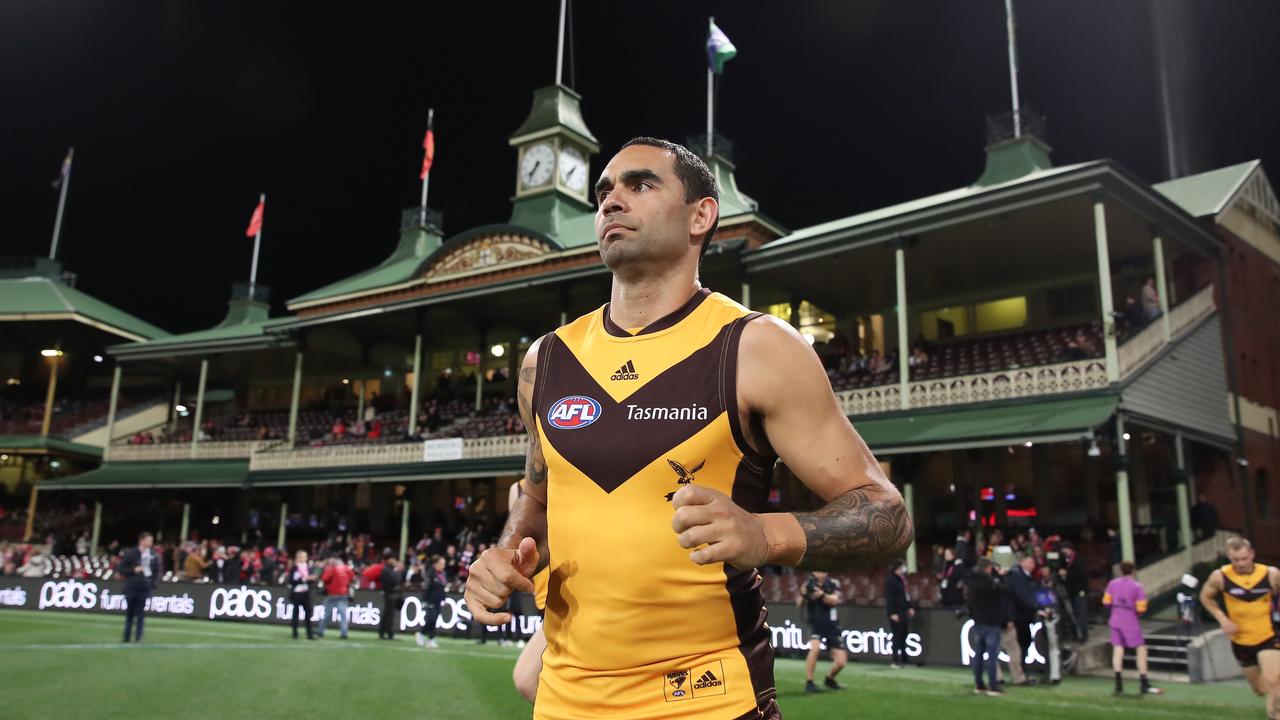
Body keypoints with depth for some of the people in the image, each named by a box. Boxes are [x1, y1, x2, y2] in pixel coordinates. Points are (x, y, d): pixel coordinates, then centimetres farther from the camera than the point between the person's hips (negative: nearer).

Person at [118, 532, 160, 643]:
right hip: (131, 587, -1)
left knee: (141, 614, -4)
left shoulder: (154, 556, 5)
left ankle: (138, 637, 0)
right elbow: (120, 569, -1)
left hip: (145, 588, 1)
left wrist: (153, 582, 1)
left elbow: (157, 571, 15)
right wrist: (133, 570, -14)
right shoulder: (130, 553, -2)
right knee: (129, 614, 9)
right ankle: (126, 637, 20)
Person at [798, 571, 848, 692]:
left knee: (841, 662, -2)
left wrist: (821, 594, -39)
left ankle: (829, 679, 29)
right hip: (815, 624, -1)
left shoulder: (833, 583, -6)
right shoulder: (809, 584, -4)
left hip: (832, 626, 1)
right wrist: (804, 593, -26)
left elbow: (834, 600, -22)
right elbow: (799, 604, -8)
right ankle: (809, 682, -13)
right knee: (814, 649, -29)